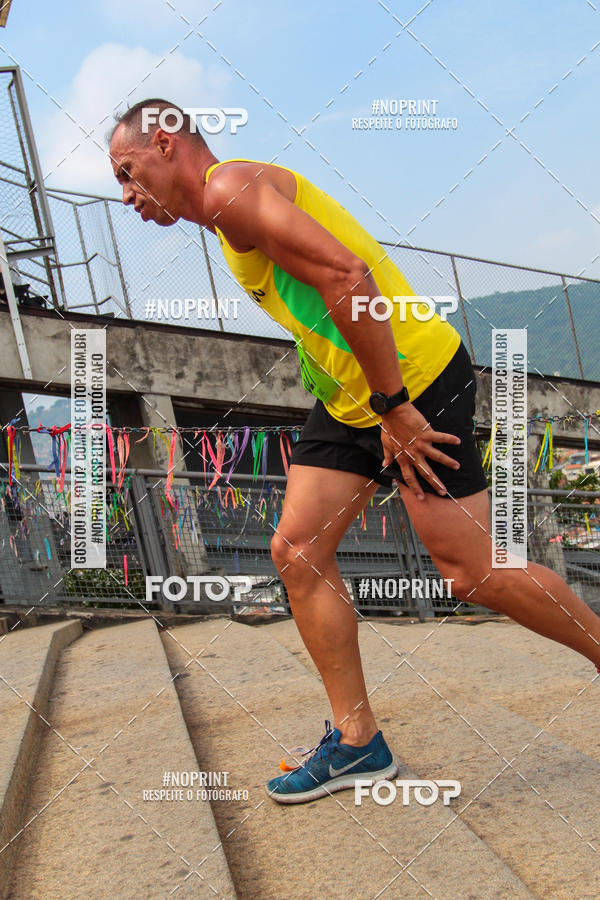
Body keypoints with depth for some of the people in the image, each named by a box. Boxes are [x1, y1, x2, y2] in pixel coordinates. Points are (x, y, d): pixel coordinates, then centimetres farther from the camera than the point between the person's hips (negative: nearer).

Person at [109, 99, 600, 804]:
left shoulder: (232, 187, -12)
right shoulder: (233, 216, 20)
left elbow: (348, 276, -25)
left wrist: (393, 406, -22)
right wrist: (378, 408, 15)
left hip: (412, 379, -10)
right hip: (349, 396, 10)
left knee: (471, 574, -5)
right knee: (297, 552, 3)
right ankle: (357, 741, 11)